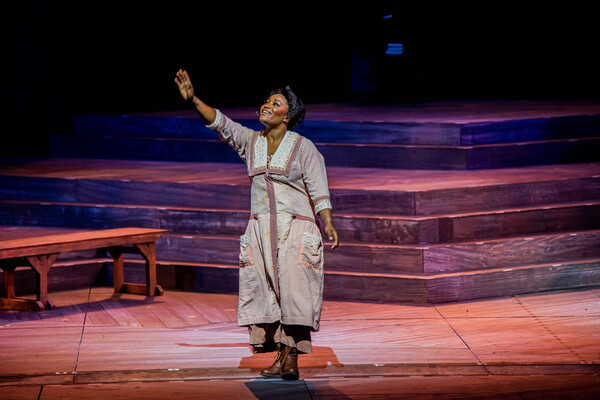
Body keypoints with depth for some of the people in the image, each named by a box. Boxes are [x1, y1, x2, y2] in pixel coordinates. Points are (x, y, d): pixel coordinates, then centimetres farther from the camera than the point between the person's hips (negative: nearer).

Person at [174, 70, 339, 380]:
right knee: (265, 293, -2)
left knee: (293, 291, -14)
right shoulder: (250, 142, 9)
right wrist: (193, 100, -17)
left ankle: (291, 359, -17)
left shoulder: (303, 148, -3)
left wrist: (329, 226, -15)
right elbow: (220, 123, -3)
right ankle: (280, 359, 2)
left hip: (296, 230, -4)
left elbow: (319, 191, -4)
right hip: (261, 228, 4)